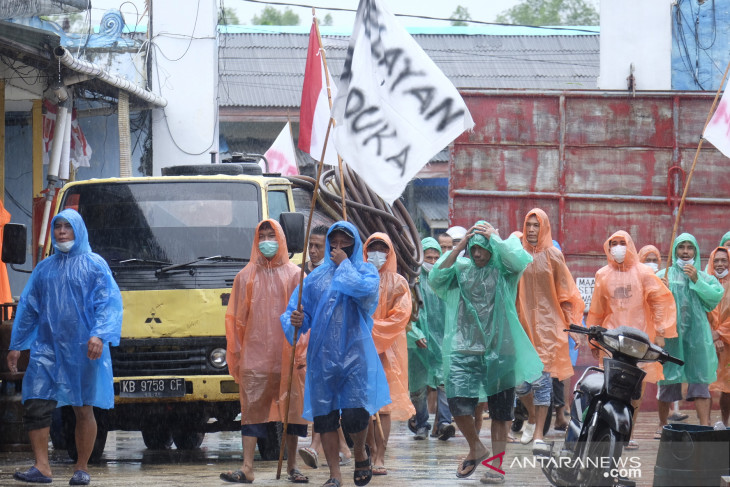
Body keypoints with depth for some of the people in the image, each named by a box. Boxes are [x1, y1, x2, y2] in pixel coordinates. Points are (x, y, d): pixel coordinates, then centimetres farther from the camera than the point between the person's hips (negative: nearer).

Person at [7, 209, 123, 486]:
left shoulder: (94, 265, 5)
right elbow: (27, 307, 20)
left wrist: (100, 335, -18)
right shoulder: (44, 269, 17)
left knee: (84, 410, 0)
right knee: (35, 405, -10)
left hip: (82, 350, -3)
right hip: (47, 347, 3)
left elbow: (109, 302, -3)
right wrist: (16, 345, 16)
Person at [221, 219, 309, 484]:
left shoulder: (294, 275, 8)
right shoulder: (246, 277, 12)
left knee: (291, 408, 2)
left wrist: (301, 351, -6)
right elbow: (236, 318, 11)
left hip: (286, 356, 0)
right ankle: (247, 469, -10)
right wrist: (237, 354, 3)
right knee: (252, 409, -5)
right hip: (255, 355, 0)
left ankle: (292, 465, 12)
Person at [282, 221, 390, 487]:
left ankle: (361, 453, 21)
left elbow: (364, 290, -18)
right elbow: (298, 309, 11)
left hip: (355, 354, -3)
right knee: (325, 416, 1)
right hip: (322, 355, 3)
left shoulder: (365, 271, 6)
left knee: (354, 414, -10)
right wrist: (296, 321, -12)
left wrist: (344, 265, -7)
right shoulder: (317, 276, 14)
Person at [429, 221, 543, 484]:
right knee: (458, 404, -12)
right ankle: (476, 449, 14)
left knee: (499, 413, 4)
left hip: (499, 351, -1)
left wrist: (495, 237, -9)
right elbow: (435, 278, -7)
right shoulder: (460, 268, 8)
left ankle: (496, 466, 14)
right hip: (464, 351, 1)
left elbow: (519, 259, -21)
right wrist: (459, 247, -8)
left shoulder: (503, 269, 1)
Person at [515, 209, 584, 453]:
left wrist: (570, 322, -2)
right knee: (519, 378, 1)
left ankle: (538, 434, -6)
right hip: (522, 322, 2)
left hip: (547, 323, -2)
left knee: (542, 377, -8)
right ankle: (532, 417, 30)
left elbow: (565, 293, 4)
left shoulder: (553, 255, 3)